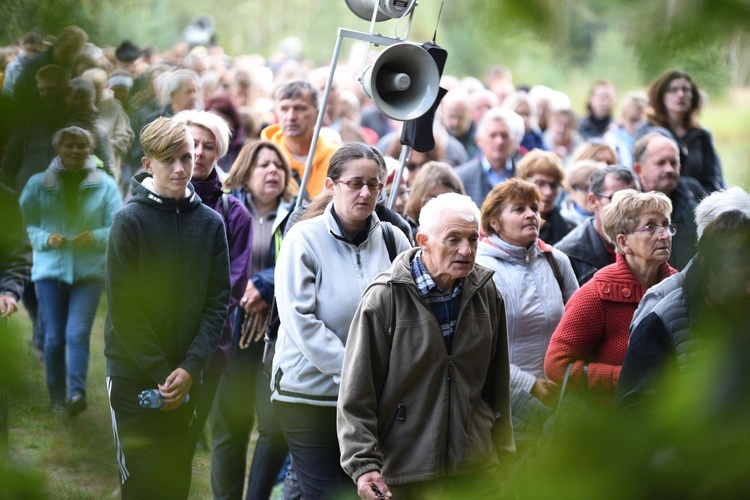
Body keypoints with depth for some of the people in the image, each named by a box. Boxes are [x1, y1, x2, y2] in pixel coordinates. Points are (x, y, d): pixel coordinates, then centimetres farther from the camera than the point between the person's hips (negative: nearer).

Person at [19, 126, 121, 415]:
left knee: (78, 333, -15)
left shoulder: (105, 185, 4)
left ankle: (77, 393, -21)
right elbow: (25, 225, 4)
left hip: (89, 270, -1)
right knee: (54, 336, 0)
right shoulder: (37, 184, 5)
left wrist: (95, 237, -19)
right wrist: (46, 238, -15)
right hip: (50, 269, 1)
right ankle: (57, 397, 12)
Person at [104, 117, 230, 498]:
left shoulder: (211, 223, 4)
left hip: (186, 377, 4)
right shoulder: (130, 220, -7)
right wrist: (160, 373, -14)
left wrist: (191, 367, -10)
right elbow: (123, 306, -11)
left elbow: (217, 303, 2)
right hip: (133, 374, -4)